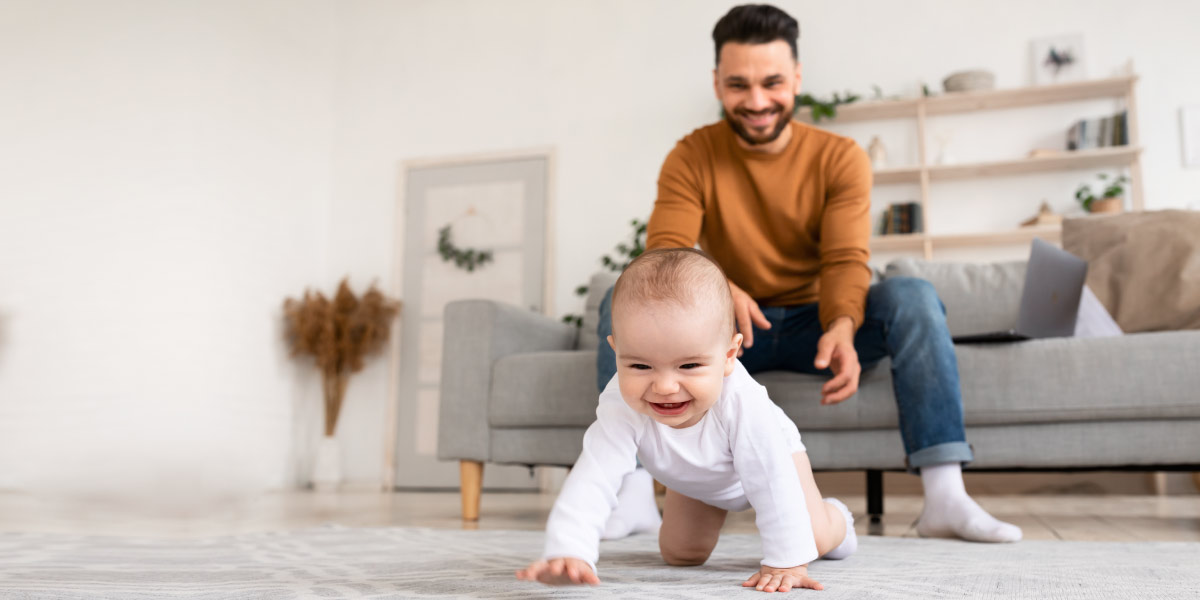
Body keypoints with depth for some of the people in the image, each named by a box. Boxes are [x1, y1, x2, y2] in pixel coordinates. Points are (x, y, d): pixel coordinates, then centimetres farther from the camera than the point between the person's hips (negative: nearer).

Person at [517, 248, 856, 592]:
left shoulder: (742, 402, -48)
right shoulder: (620, 407, -43)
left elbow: (774, 486, -40)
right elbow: (592, 480, -48)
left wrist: (786, 562, -39)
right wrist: (567, 553, -61)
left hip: (769, 455, -2)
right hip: (696, 480, 3)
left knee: (815, 540, -7)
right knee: (679, 555, 8)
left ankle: (835, 516, 31)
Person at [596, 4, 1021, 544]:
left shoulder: (840, 158, -4)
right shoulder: (691, 158, -5)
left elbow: (846, 261, -16)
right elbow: (665, 254, -18)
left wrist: (842, 328, -39)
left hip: (813, 323, 0)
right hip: (727, 331, 0)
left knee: (912, 297, -26)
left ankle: (944, 497, -30)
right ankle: (634, 495, -30)